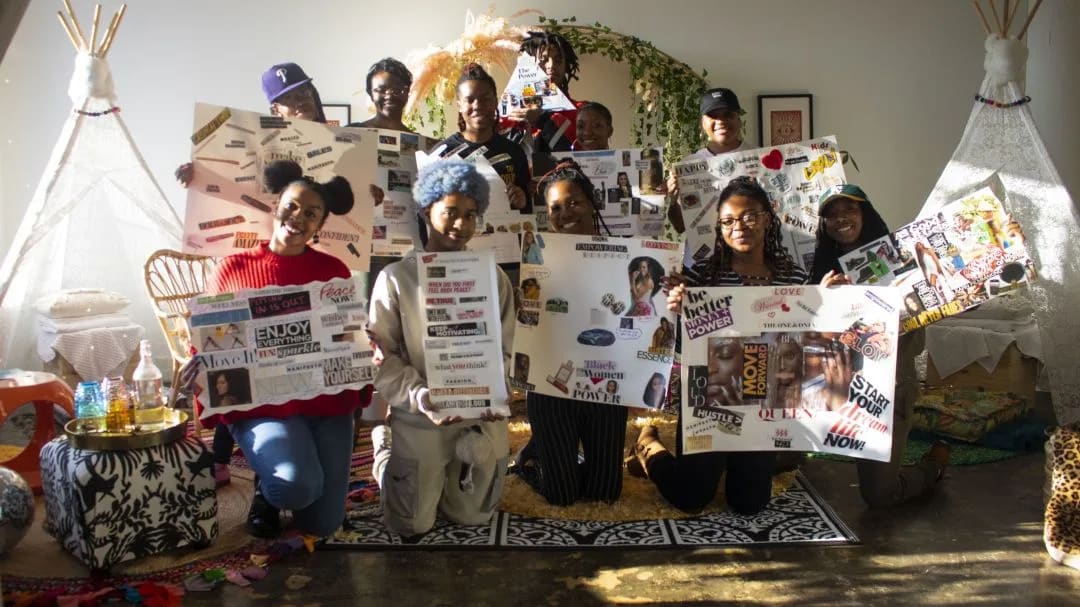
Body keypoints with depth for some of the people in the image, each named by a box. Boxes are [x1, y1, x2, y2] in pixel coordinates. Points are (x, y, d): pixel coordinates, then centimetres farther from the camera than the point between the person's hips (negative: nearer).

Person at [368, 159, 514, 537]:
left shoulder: (493, 278, 0)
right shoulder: (396, 278, -8)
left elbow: (501, 351, 2)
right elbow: (382, 357, -10)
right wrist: (421, 398, -24)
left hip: (481, 419, 3)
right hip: (418, 418, -2)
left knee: (473, 517, 15)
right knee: (411, 526, 9)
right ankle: (384, 446, 35)